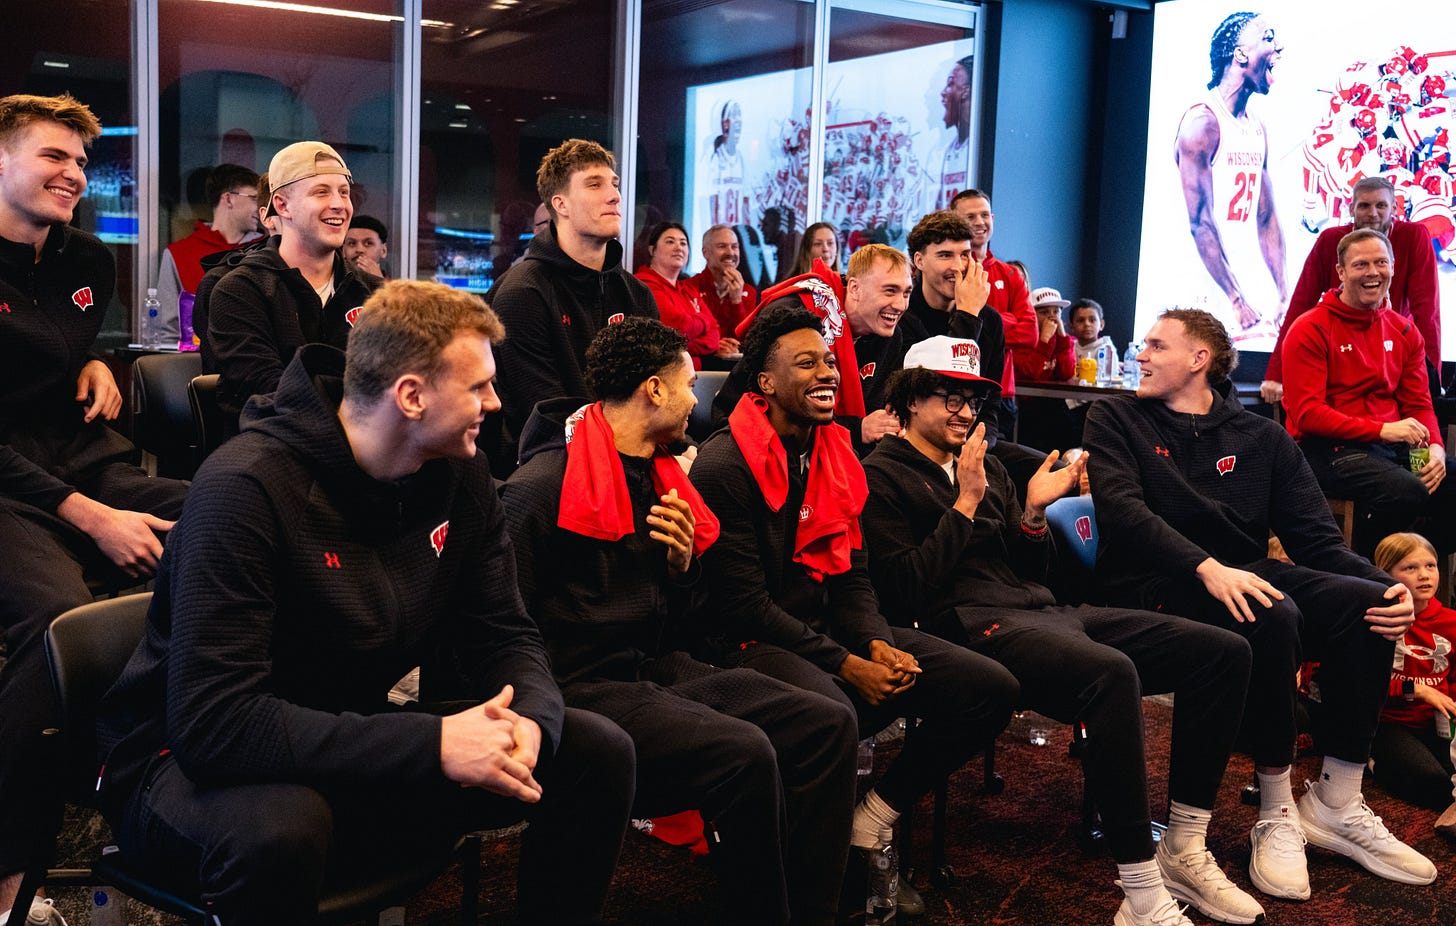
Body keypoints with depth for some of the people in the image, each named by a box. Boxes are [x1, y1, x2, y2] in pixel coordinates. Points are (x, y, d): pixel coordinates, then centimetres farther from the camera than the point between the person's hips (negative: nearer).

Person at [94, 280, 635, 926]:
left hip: (359, 748, 6)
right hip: (193, 768, -6)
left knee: (597, 752, -6)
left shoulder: (459, 472, -3)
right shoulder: (245, 486, -25)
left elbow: (506, 636, 1)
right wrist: (432, 744, -36)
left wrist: (529, 717, -23)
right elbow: (212, 721, -32)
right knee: (280, 827, -41)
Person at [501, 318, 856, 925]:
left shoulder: (658, 476, 16)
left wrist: (682, 564, 2)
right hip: (585, 686, -8)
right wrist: (549, 706, -18)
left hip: (661, 671, 9)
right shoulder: (541, 485, -10)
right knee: (744, 752, -29)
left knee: (828, 725, -6)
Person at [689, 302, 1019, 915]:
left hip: (833, 629, 8)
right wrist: (847, 666, -17)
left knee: (990, 688, -3)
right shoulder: (724, 466, -12)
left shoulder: (837, 457, 13)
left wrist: (879, 645, -6)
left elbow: (851, 576, 14)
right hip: (755, 644, -8)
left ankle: (868, 824, 5)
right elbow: (743, 604, -16)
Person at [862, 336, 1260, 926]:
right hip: (971, 624, -8)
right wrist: (966, 503, -9)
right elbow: (903, 591, -10)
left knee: (1225, 651, -4)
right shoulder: (882, 476, 2)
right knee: (1111, 672, -38)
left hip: (1040, 611, 9)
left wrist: (1033, 514, 4)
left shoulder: (987, 467, 25)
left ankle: (1184, 852, 0)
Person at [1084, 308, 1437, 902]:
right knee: (1271, 615, -32)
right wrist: (1208, 568, -28)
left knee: (1367, 602, -20)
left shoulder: (1263, 439, 15)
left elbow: (1316, 538, 8)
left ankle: (1336, 806, -9)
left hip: (1241, 578, 5)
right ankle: (1277, 815, -17)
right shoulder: (1115, 420, 5)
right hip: (1155, 586, -4)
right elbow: (1122, 507, -12)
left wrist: (1385, 587, -13)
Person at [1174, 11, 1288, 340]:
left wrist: (1282, 297, 5)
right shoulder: (1203, 122, -11)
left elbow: (1267, 218, 14)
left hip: (1254, 283, 7)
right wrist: (1237, 304, -19)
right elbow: (1201, 225, -17)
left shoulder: (1257, 127, 13)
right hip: (1213, 293, -7)